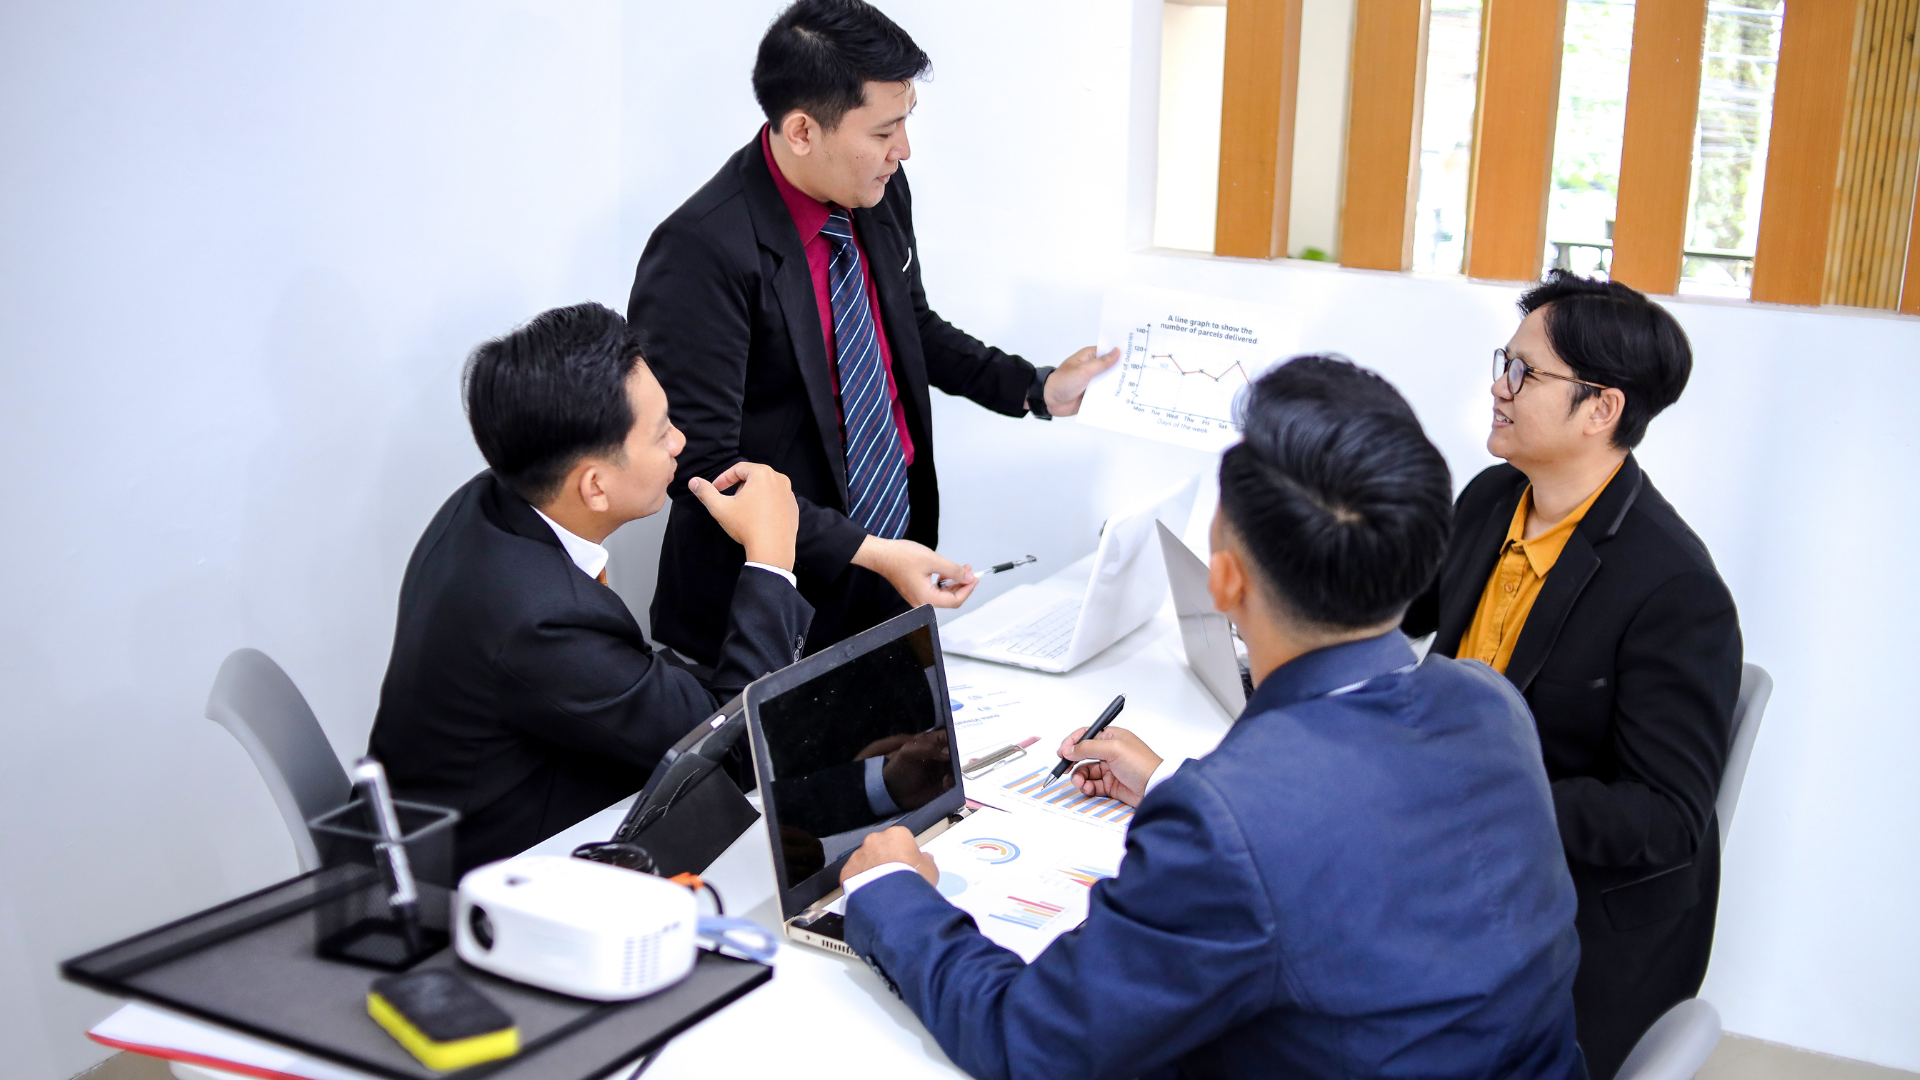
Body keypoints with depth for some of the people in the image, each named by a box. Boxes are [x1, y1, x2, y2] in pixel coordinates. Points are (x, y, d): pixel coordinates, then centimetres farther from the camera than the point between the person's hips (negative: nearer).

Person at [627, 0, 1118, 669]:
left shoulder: (880, 191, -1)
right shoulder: (702, 254, -25)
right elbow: (704, 465, -24)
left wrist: (1037, 390, 8)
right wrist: (866, 553, -25)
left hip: (898, 549, 7)